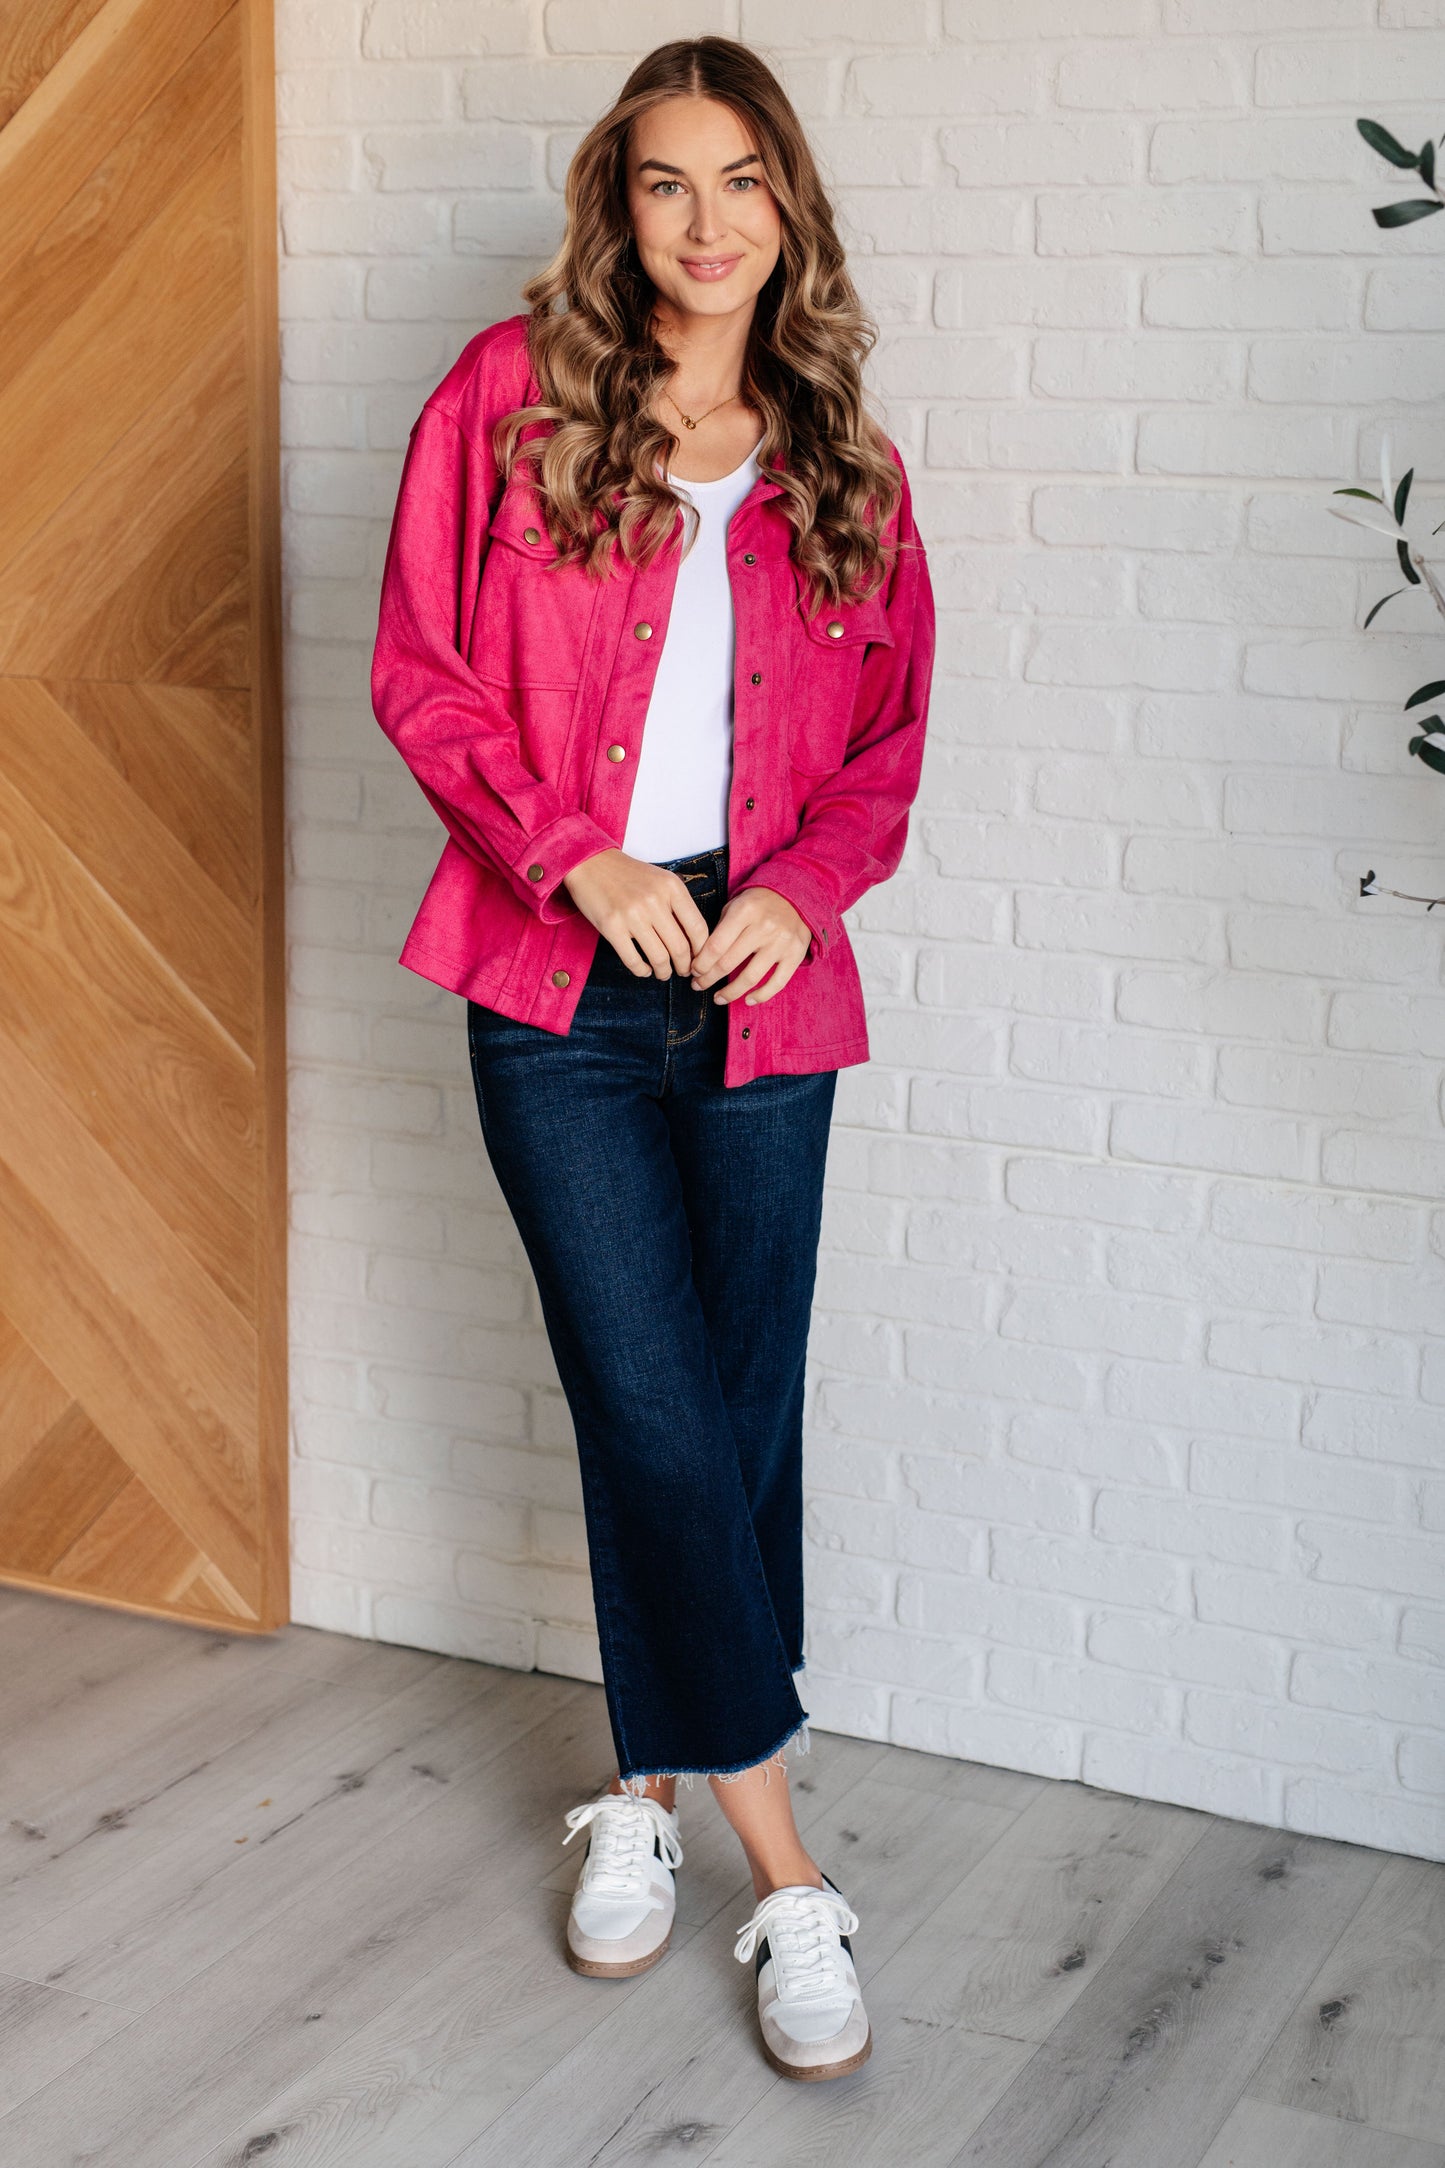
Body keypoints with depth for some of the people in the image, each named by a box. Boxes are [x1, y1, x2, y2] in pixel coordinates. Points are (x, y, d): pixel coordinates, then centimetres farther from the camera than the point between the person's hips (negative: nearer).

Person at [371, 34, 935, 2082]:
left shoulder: (844, 463, 8)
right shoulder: (513, 393, 1)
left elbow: (887, 737, 12)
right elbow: (422, 671, 0)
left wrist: (805, 884, -6)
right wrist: (575, 855, -12)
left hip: (761, 987, 3)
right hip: (562, 985, -2)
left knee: (742, 1425, 7)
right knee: (656, 1412, -7)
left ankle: (655, 1777, 28)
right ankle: (778, 1855, 3)